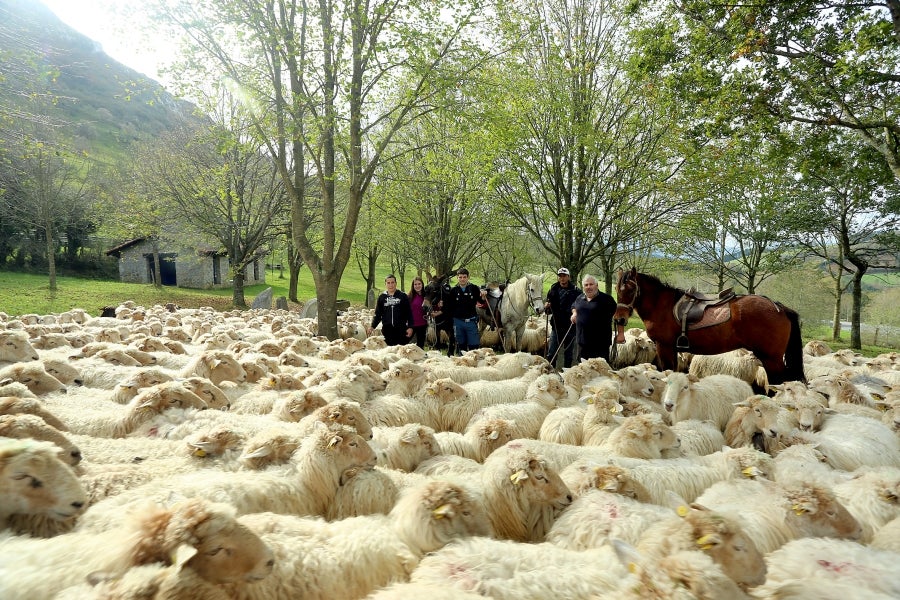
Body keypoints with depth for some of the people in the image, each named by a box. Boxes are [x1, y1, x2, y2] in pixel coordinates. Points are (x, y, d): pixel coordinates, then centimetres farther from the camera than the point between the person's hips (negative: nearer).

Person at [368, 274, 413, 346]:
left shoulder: (403, 296, 2)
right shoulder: (382, 297, 8)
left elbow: (409, 313, 2)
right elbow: (378, 314, 12)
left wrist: (410, 327, -4)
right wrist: (372, 326, 1)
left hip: (401, 329, -2)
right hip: (387, 330, 2)